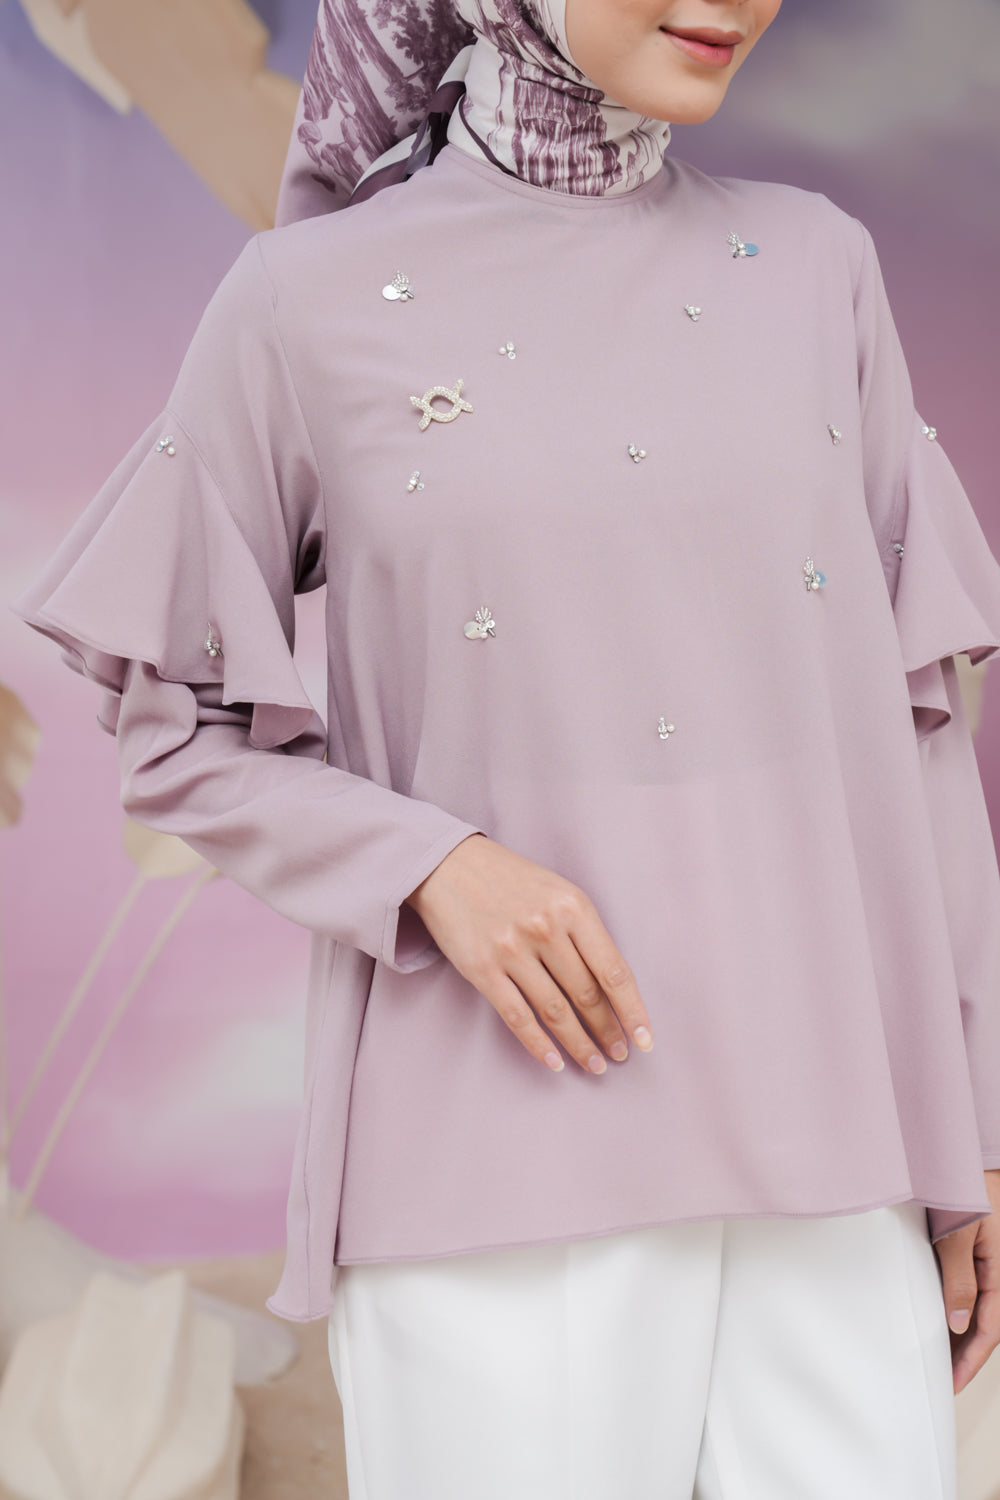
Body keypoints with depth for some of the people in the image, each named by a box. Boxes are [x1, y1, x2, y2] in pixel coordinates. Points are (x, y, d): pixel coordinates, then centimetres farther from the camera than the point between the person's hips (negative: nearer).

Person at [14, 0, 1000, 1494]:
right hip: (496, 1146, -2)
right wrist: (431, 868, -14)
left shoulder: (814, 269, 8)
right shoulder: (309, 303, -1)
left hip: (807, 1142, 3)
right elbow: (178, 728, 5)